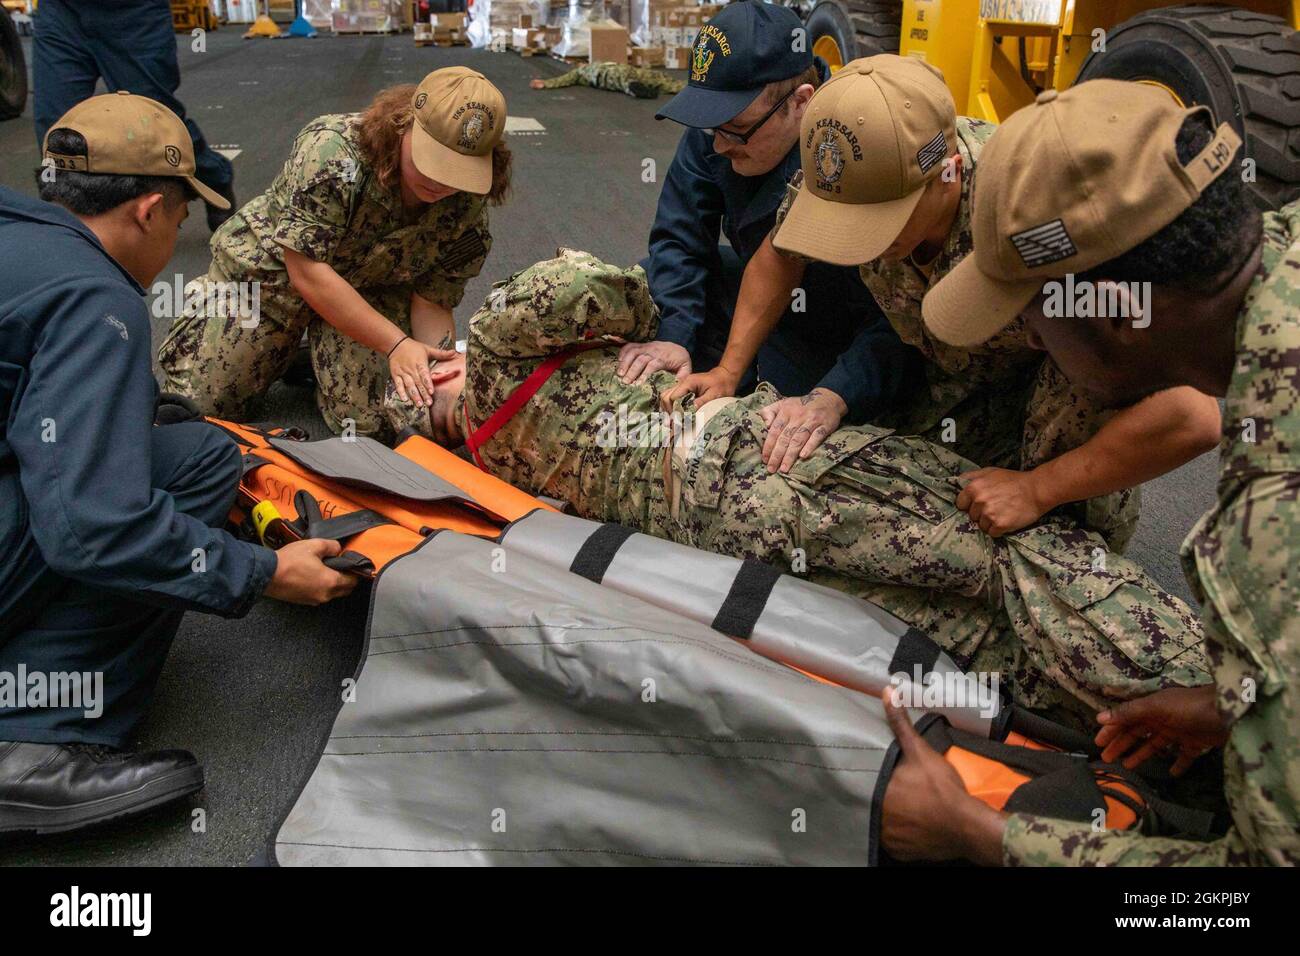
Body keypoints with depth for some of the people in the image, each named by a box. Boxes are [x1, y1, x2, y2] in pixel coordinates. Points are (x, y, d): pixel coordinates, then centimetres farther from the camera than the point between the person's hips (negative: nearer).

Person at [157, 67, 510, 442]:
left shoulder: (468, 205, -21)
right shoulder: (333, 148, -35)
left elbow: (432, 303, -13)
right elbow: (306, 270, -35)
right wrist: (396, 344, -38)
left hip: (372, 292, 3)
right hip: (270, 268, -2)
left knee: (371, 422, -12)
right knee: (193, 409, 2)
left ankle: (320, 349, 18)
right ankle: (205, 301, 30)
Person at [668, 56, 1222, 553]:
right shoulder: (849, 177, -28)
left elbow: (1192, 416, -44)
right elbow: (778, 256, -4)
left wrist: (1035, 489, -35)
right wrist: (726, 373, -8)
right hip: (950, 379, 5)